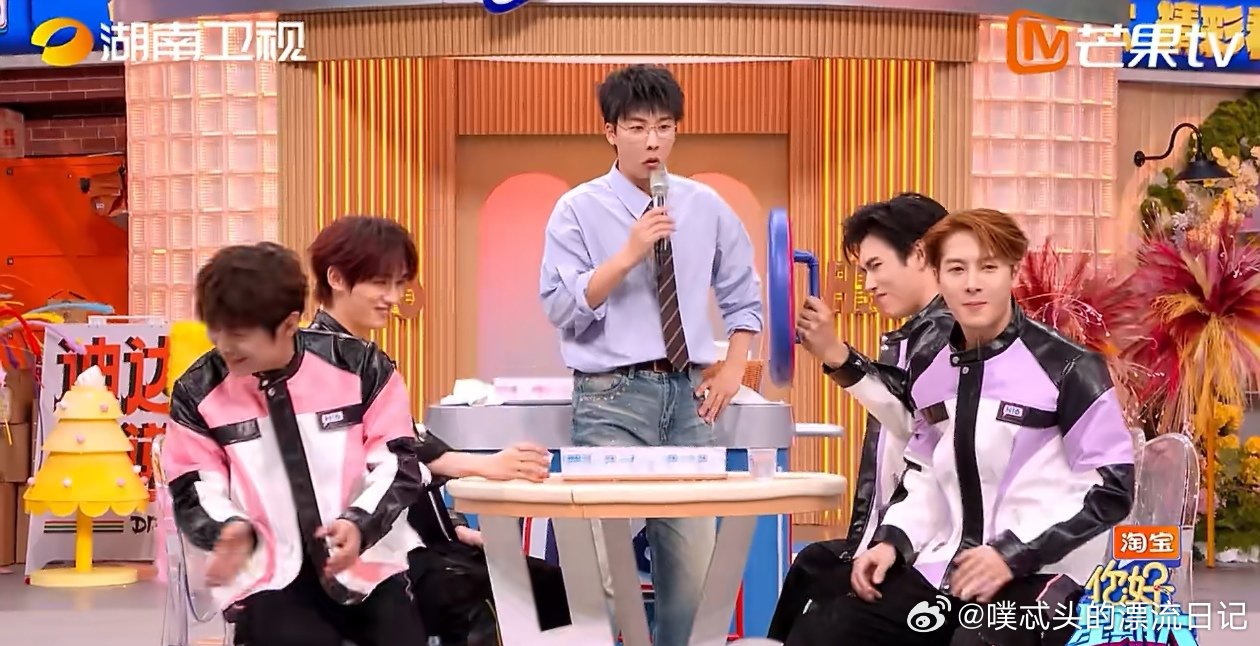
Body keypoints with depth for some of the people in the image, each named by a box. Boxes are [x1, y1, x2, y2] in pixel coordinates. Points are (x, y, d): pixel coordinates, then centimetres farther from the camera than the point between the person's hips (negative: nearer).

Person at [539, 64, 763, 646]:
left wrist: (732, 369, 9)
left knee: (693, 553, 4)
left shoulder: (705, 207, 10)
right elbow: (561, 307, -10)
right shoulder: (579, 210, -1)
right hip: (612, 397, -4)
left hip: (688, 396, 4)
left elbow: (743, 294, 21)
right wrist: (628, 254, -18)